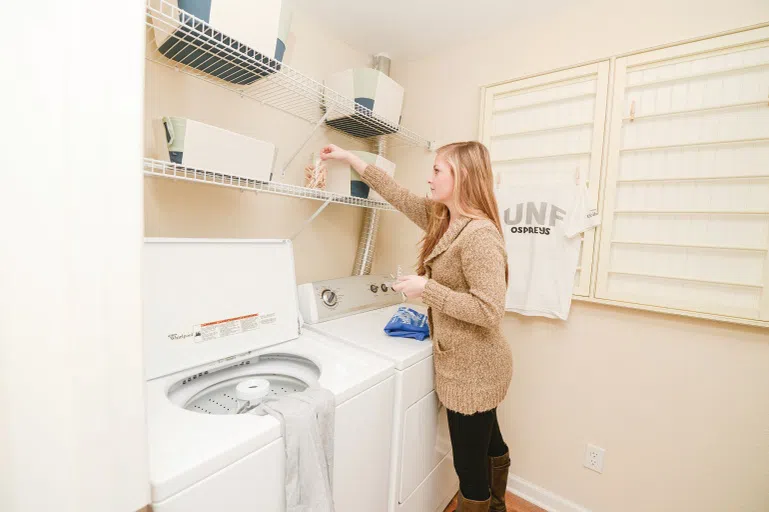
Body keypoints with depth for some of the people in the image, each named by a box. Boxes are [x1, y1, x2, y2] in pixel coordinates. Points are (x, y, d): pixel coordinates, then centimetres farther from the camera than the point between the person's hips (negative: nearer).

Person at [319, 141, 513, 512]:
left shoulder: (479, 235, -24)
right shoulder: (441, 219, 2)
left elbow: (490, 311, -28)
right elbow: (400, 196, 10)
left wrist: (426, 289, -25)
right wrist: (350, 159, 14)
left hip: (473, 368, -9)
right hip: (465, 363, 9)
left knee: (470, 464, 12)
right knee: (488, 444, 30)